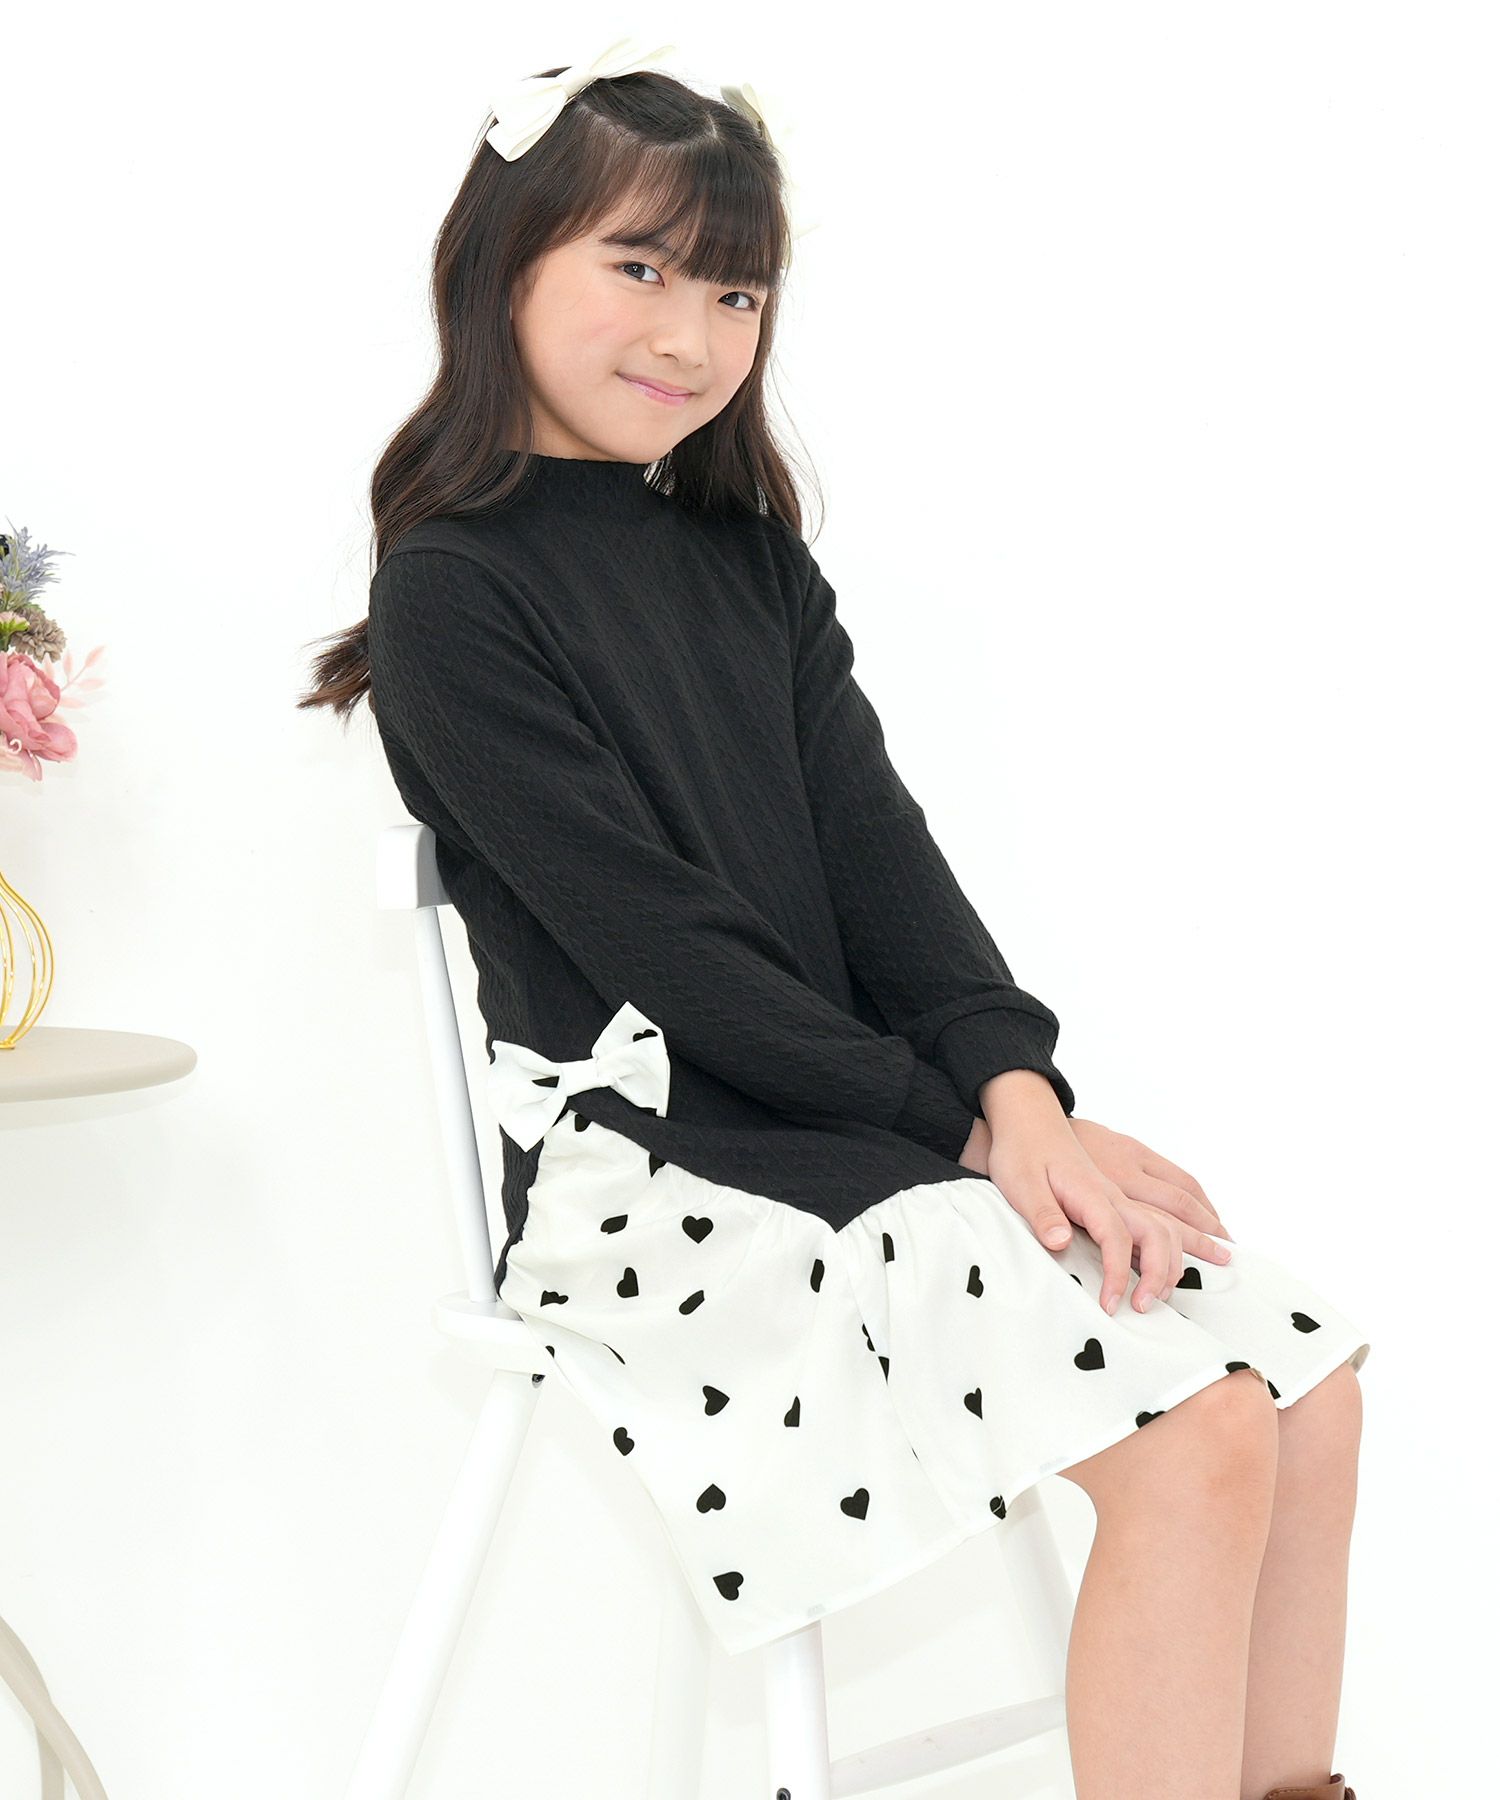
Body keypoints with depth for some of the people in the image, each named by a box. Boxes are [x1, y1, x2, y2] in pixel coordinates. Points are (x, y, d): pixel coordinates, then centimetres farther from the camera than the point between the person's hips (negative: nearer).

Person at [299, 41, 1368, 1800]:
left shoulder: (752, 555, 15)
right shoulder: (452, 595, -7)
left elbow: (877, 846, 5)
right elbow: (661, 943, -13)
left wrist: (1018, 1088, -11)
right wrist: (953, 1122, -13)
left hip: (884, 1118, 7)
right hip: (657, 1162, -7)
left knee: (1308, 1381, -6)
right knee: (1198, 1438, -20)